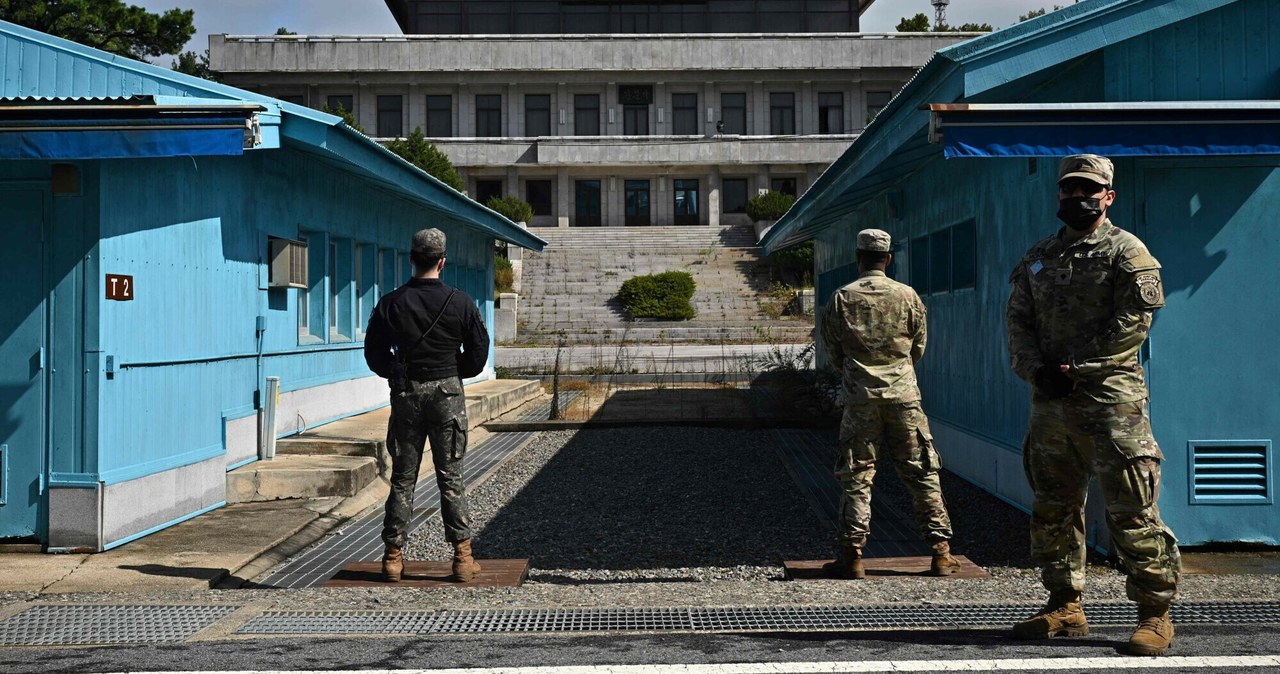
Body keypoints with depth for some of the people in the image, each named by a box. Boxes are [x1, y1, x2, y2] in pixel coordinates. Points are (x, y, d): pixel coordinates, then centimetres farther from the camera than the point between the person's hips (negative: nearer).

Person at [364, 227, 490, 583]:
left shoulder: (390, 304, -1)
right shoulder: (461, 303, -4)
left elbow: (375, 355, 2)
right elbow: (478, 355, -1)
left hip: (406, 393, 1)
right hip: (448, 393, -1)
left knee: (402, 477, 8)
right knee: (451, 477, 4)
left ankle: (393, 556, 9)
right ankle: (462, 557, 3)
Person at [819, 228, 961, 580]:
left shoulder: (840, 299, -1)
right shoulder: (908, 296, 2)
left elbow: (833, 353, 6)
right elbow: (918, 349, 11)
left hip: (860, 398, -1)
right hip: (904, 395, 1)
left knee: (856, 477, 4)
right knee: (922, 473, 7)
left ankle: (852, 555, 2)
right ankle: (941, 552, 7)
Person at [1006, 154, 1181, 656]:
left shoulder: (1125, 251, -1)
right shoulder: (1039, 258, 17)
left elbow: (1133, 323, -10)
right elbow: (1018, 321, 13)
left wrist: (1076, 367, -13)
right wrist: (1036, 369, -5)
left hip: (1110, 398, -6)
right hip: (1050, 402, 6)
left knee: (1130, 511, -6)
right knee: (1052, 508, 11)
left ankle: (1155, 613, 2)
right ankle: (1065, 607, 22)